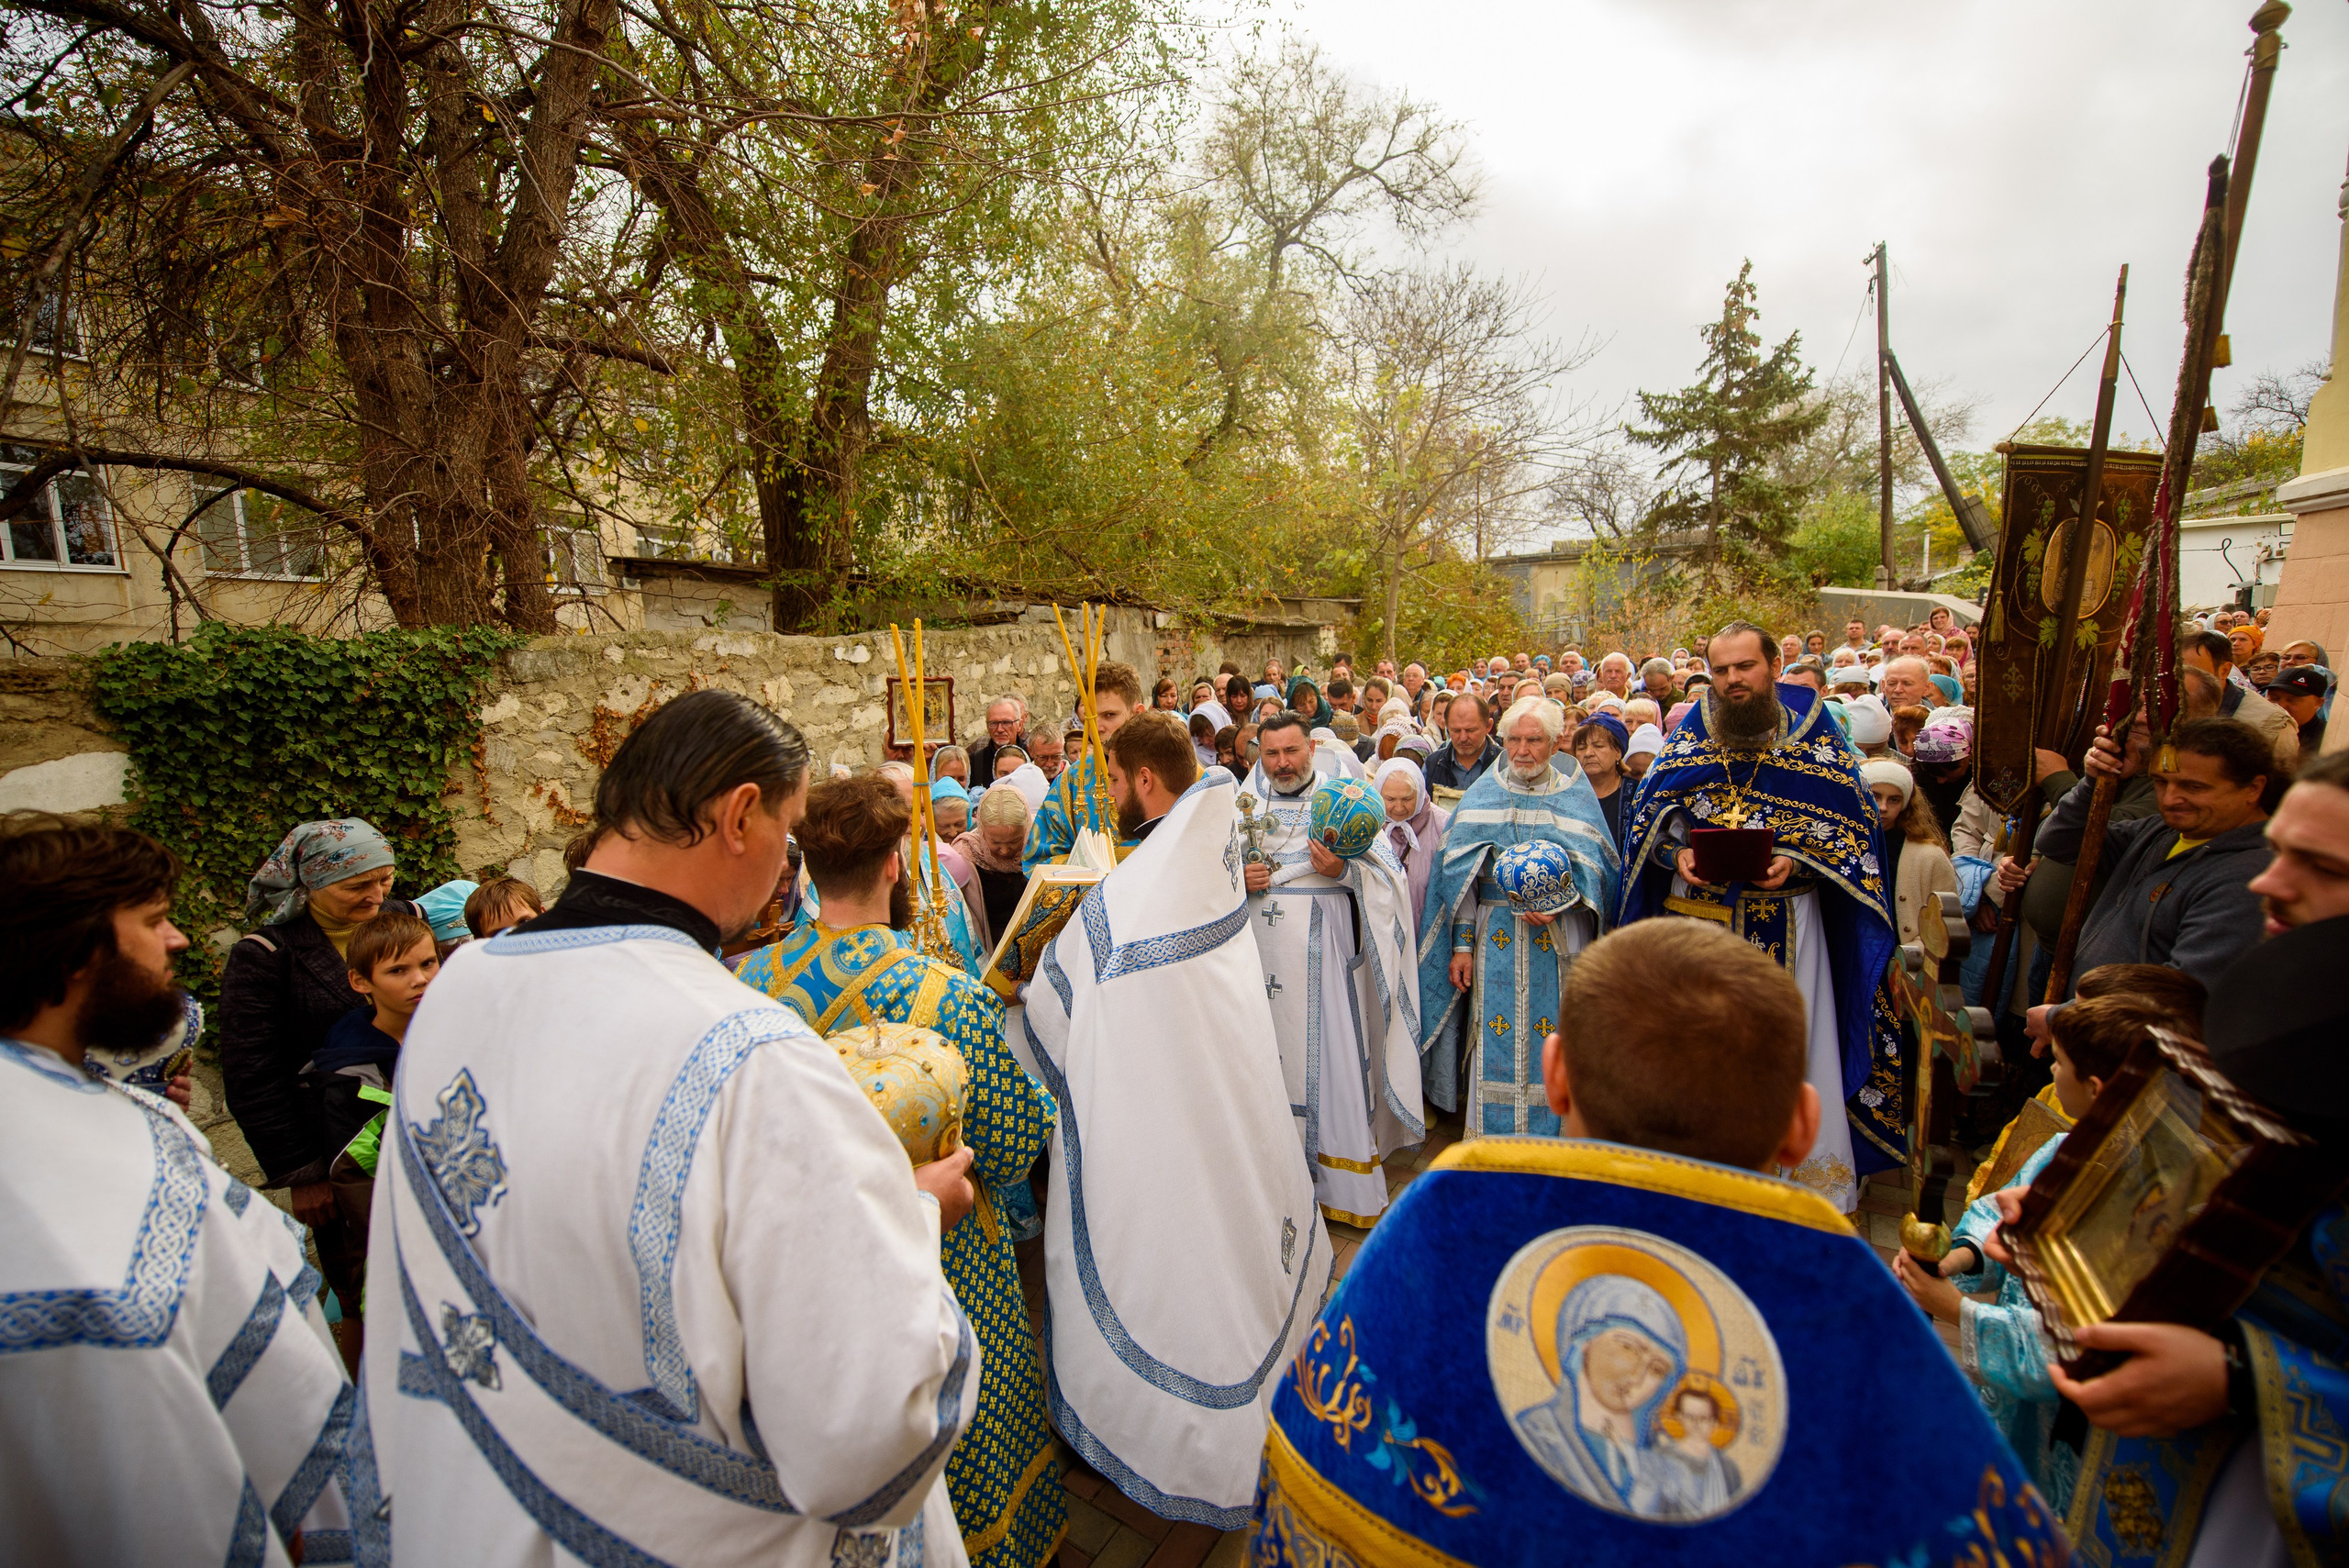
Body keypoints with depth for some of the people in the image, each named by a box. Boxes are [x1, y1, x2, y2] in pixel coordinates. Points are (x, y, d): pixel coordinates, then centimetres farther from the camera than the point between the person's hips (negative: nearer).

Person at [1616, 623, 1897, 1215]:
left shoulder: (1816, 739, 0)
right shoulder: (1687, 738, 5)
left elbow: (1854, 827, -1)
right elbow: (1648, 817, 7)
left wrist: (1794, 861, -17)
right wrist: (1676, 854, -12)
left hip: (1785, 919, -1)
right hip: (1697, 916, 2)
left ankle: (1813, 1173, 23)